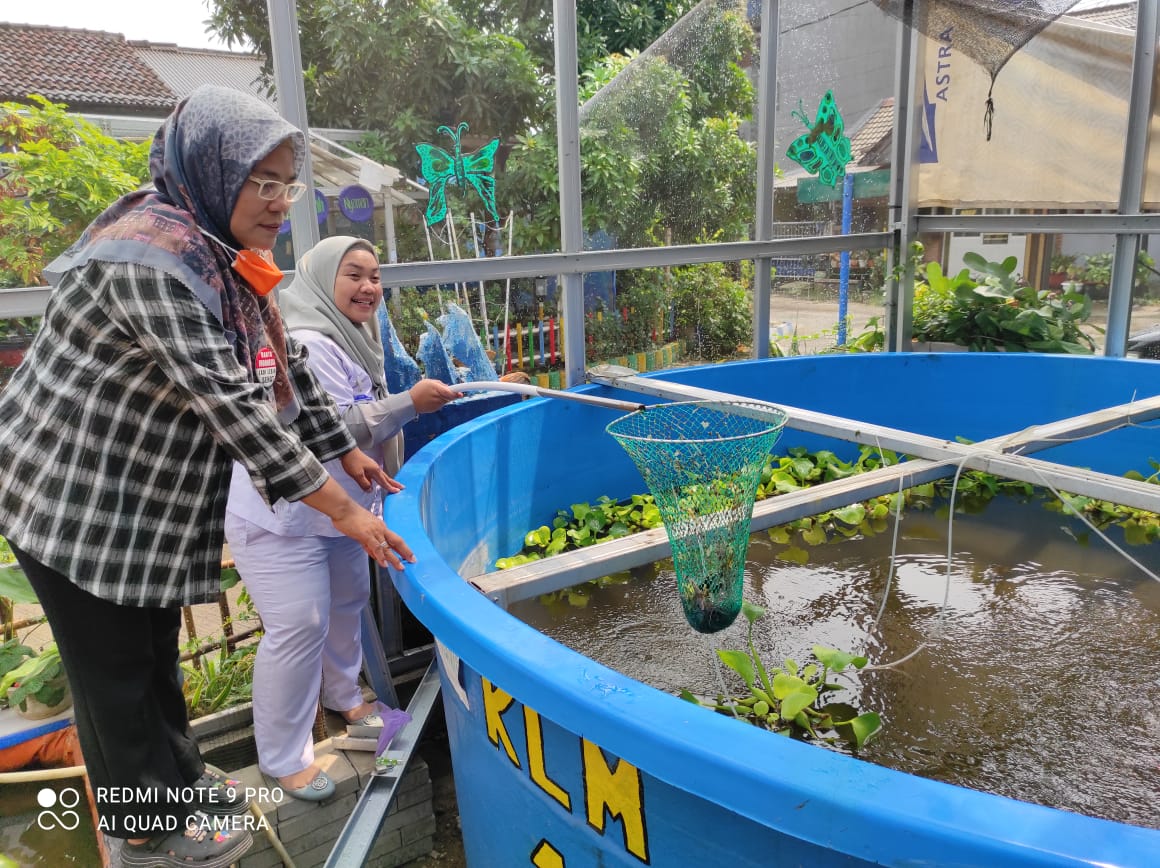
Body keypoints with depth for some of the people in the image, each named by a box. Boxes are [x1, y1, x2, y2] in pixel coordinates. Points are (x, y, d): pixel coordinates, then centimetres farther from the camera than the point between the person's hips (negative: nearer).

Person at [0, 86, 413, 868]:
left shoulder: (224, 256, 2)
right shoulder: (150, 259, -28)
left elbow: (287, 366, 8)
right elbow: (232, 403, -34)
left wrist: (349, 454, 8)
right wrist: (345, 512, -31)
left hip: (146, 495, 8)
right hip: (73, 500, -8)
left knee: (156, 652, 21)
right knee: (114, 669, 9)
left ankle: (180, 783, 39)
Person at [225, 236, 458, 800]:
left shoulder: (352, 340, 10)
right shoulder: (307, 347, -24)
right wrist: (408, 403, -30)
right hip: (281, 516, -10)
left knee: (348, 601, 22)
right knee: (300, 627, -8)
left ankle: (342, 695, 47)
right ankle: (283, 759, 9)